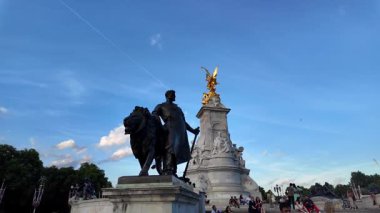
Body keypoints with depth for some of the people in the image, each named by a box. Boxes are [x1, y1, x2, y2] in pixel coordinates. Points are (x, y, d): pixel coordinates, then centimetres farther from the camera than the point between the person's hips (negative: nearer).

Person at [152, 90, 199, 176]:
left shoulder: (177, 108, 38)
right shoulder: (161, 106, 22)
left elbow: (183, 121, 36)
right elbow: (154, 113, 3)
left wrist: (192, 130, 28)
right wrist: (158, 119, -20)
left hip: (181, 131, 6)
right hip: (171, 129, -6)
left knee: (177, 151, -6)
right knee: (170, 149, -23)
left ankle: (173, 172, -9)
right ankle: (167, 171, -30)